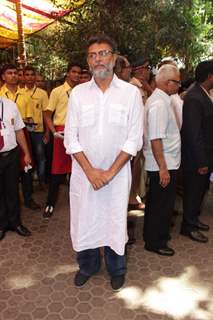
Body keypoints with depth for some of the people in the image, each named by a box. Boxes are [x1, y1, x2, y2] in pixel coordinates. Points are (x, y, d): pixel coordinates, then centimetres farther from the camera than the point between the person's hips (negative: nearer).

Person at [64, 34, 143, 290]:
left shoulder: (131, 93, -2)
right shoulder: (78, 93, 2)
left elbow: (134, 139, -5)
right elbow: (71, 138, -1)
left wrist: (110, 172, -12)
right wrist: (91, 171, -10)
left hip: (117, 172, -1)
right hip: (83, 172, 2)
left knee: (115, 221, 9)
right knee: (84, 220, 12)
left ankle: (116, 269, 36)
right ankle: (87, 265, 39)